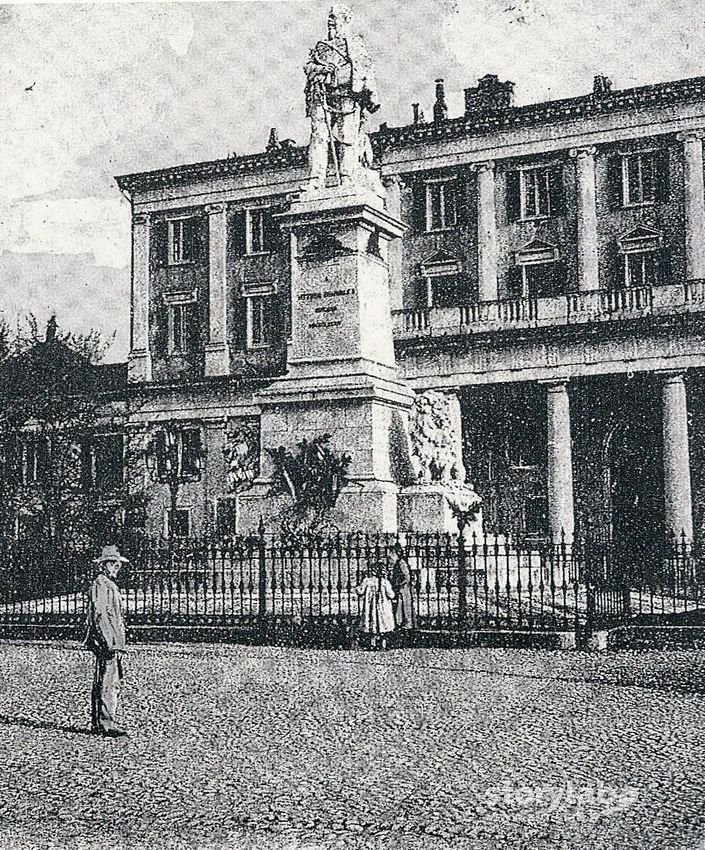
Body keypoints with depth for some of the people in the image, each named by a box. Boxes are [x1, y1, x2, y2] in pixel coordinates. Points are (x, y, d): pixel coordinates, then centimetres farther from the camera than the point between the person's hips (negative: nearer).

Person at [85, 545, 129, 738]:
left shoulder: (109, 584, 20)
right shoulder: (101, 584, -12)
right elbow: (100, 615, -19)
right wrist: (110, 644, -23)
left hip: (113, 642, 11)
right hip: (107, 643, -11)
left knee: (112, 683, 13)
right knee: (107, 684, -10)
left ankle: (97, 724, 19)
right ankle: (106, 725, -9)